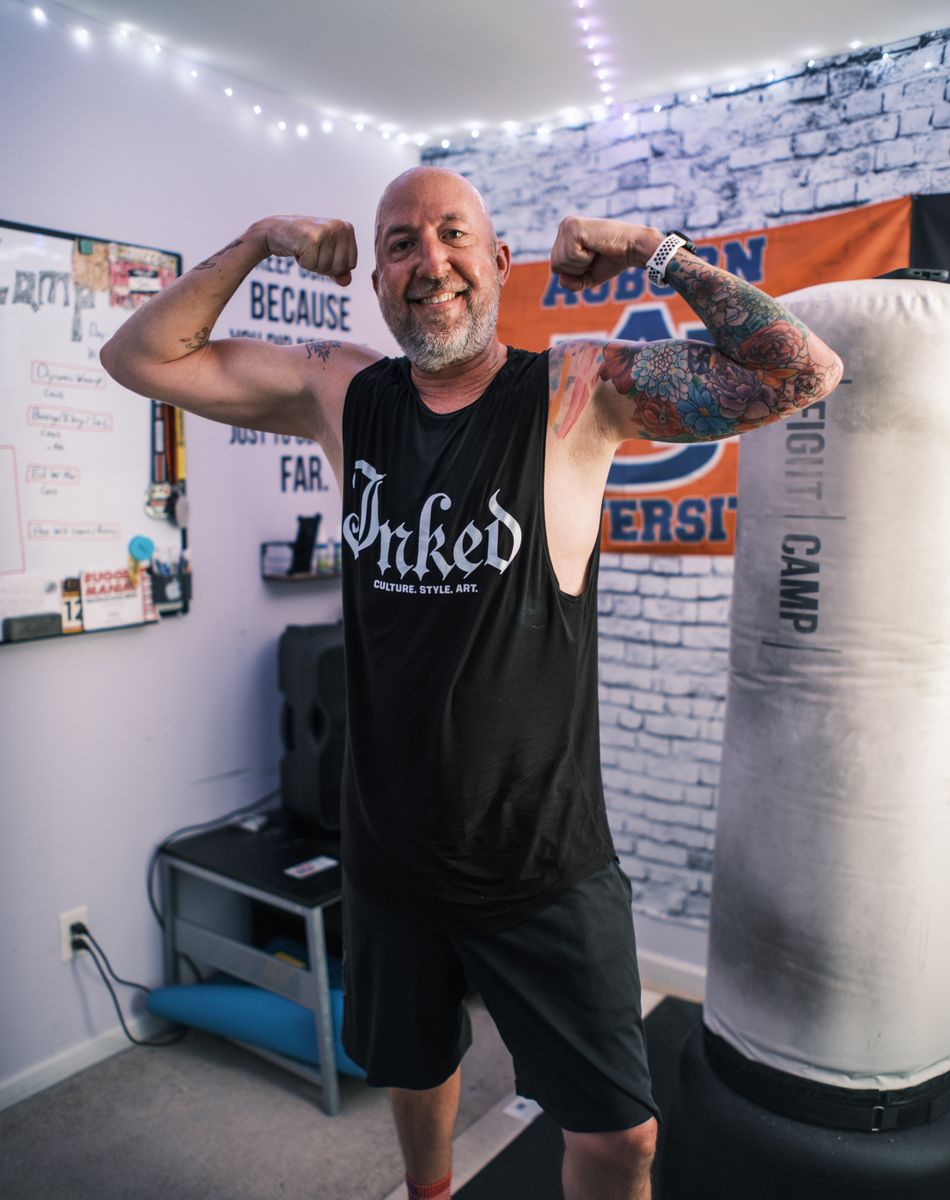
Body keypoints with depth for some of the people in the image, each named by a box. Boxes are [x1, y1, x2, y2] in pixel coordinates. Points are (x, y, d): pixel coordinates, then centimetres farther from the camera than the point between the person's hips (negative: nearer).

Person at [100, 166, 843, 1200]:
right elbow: (139, 356, 5)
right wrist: (261, 240, -3)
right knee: (414, 1070, 28)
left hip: (546, 864, -3)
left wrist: (656, 250, -14)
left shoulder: (578, 392, -10)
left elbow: (804, 371, -14)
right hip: (387, 849, 4)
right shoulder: (342, 394, -1)